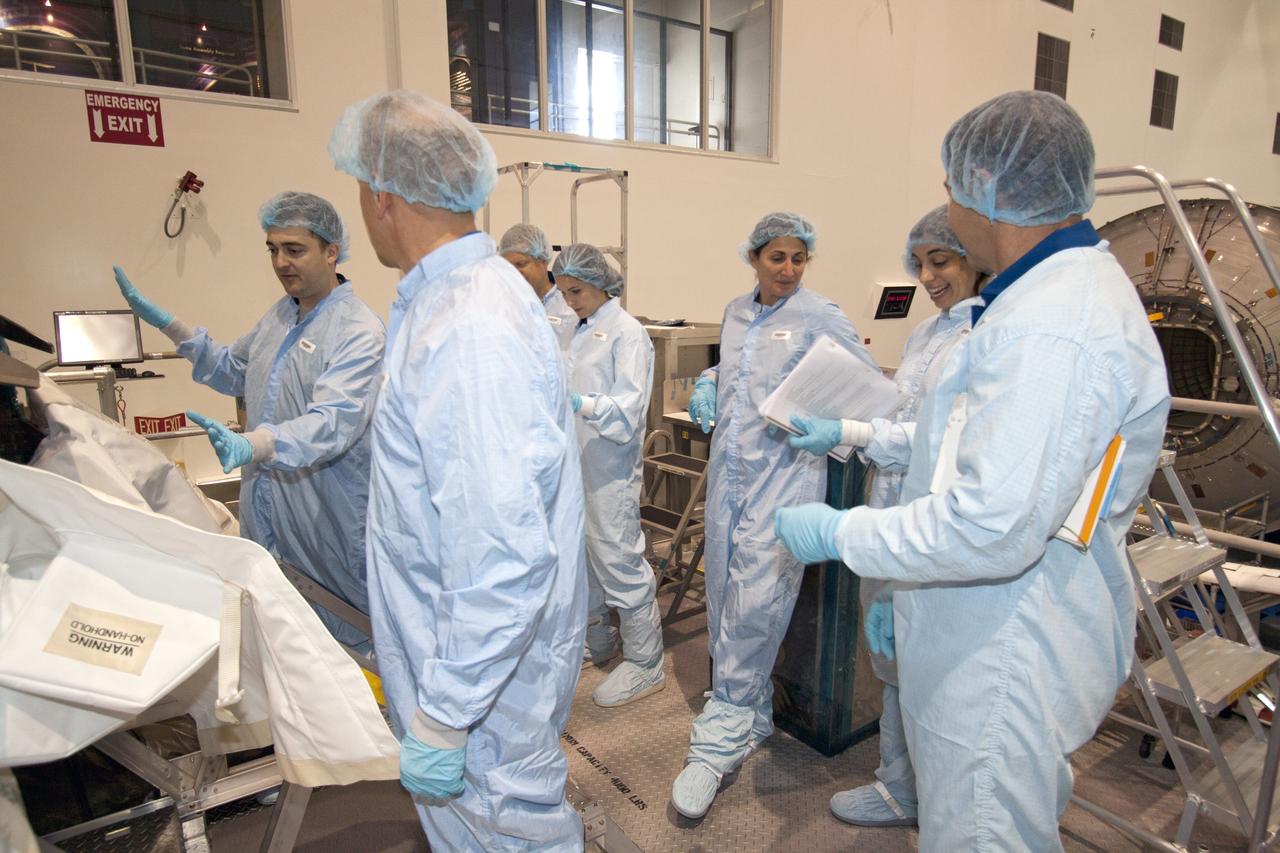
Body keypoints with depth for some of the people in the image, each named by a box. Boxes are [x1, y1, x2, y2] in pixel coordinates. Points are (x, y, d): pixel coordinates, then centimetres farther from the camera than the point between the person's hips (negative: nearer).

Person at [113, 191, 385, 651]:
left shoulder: (360, 331, -18)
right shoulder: (280, 313, 11)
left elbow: (333, 422, -31)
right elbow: (233, 371, 28)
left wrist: (250, 445, -46)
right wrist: (167, 324, 20)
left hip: (330, 525, -8)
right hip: (266, 513, 8)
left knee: (345, 643, 7)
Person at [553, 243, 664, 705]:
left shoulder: (627, 333, -11)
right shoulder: (582, 331, 14)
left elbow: (628, 408, -19)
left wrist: (581, 405, -33)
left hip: (610, 468, -9)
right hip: (578, 462, 9)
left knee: (618, 561, -3)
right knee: (581, 557, 17)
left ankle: (645, 664, 11)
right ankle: (597, 641, 36)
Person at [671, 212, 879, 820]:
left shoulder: (820, 316, -3)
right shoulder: (735, 313, 13)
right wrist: (707, 384, 9)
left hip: (785, 469, -6)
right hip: (729, 466, 6)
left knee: (755, 602, -11)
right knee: (723, 592, 10)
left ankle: (721, 740, 1)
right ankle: (749, 714, 29)